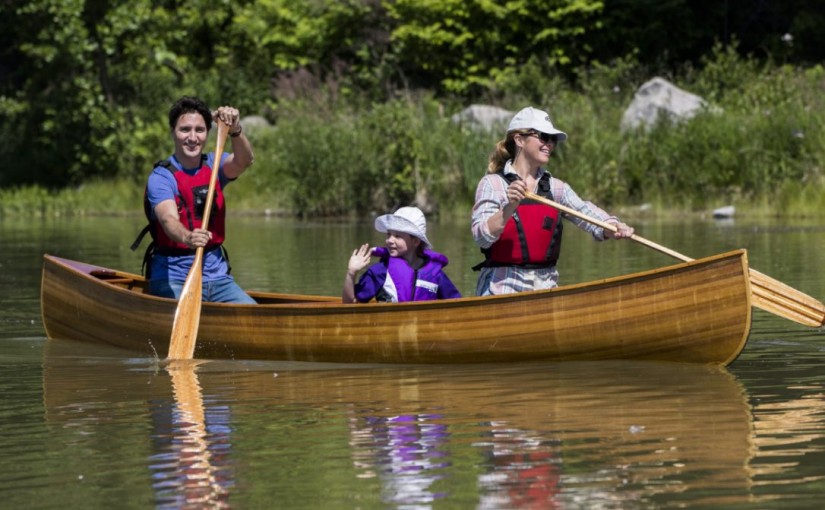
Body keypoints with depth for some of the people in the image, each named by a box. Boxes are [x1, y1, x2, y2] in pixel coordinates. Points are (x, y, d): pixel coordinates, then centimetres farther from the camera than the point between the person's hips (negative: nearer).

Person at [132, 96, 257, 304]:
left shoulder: (213, 165, 8)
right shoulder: (160, 177, -8)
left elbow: (244, 161, -14)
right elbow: (168, 219, -26)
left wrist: (235, 130, -34)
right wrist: (187, 238, -48)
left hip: (217, 276, 4)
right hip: (173, 278, -4)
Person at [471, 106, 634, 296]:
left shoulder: (557, 187, 12)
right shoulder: (492, 184, -1)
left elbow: (584, 212, -5)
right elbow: (481, 237, -12)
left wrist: (613, 228, -25)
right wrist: (510, 207, -26)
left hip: (546, 287, 4)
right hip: (502, 288, -4)